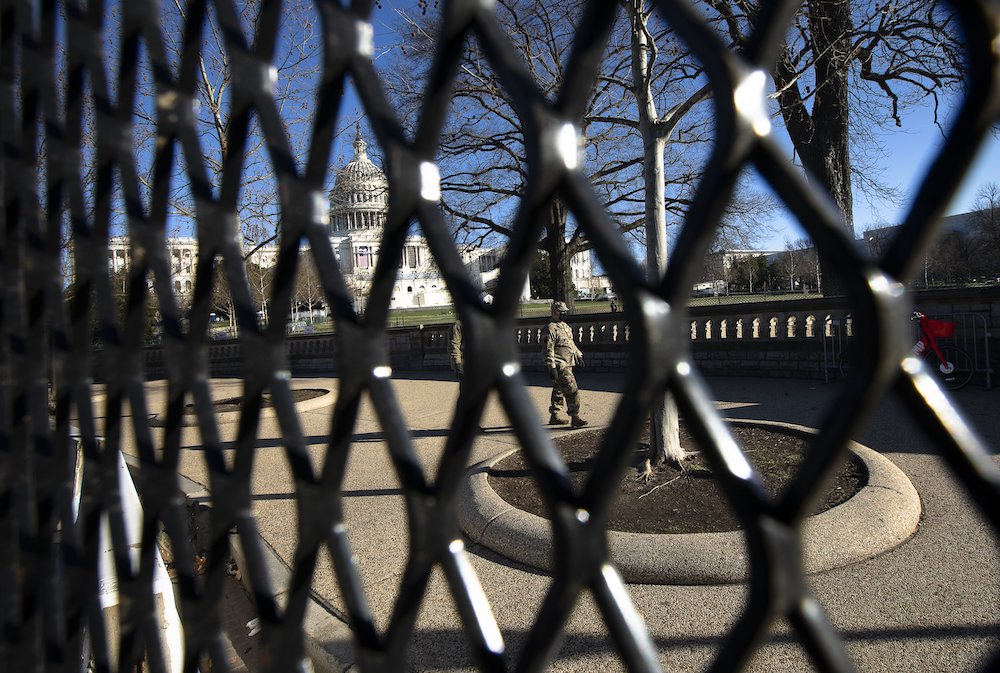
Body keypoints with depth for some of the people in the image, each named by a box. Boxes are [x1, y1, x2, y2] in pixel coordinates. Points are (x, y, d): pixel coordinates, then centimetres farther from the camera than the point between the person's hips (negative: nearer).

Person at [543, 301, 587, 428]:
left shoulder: (565, 326, 17)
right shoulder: (551, 329, -13)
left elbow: (571, 343, 30)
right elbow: (549, 350, -18)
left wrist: (579, 355, 31)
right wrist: (551, 367, -22)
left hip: (567, 364, 10)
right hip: (560, 366, -10)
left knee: (559, 391, 15)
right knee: (572, 390, -14)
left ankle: (554, 416, 23)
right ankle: (575, 418, -13)